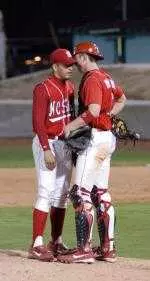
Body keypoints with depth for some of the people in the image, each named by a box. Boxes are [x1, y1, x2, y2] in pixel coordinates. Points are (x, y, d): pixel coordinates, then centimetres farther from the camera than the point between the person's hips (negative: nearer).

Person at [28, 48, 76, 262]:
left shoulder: (70, 87, 11)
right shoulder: (43, 89, -13)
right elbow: (38, 122, -18)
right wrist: (47, 150, -24)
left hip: (65, 144, 8)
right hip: (47, 143, -8)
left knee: (62, 194, 11)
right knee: (46, 193, -13)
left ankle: (56, 242, 18)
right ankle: (37, 245, -15)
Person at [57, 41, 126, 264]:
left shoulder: (92, 79, -14)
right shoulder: (106, 77, 16)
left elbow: (93, 112, -25)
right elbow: (122, 98, 34)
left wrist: (71, 126, -18)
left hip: (94, 138, -10)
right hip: (107, 138, 10)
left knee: (81, 194, -11)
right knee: (101, 194, 13)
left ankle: (84, 250, -14)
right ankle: (108, 249, 15)